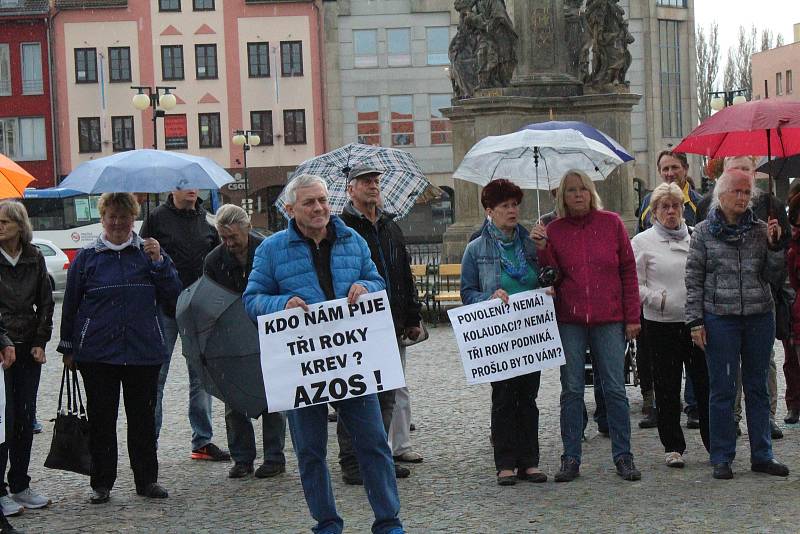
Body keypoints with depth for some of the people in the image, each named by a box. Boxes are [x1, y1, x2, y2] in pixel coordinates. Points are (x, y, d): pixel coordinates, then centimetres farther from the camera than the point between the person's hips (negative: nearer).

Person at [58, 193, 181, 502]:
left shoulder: (149, 252, 8)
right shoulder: (87, 257, 5)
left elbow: (172, 295, 1)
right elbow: (71, 305, 10)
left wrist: (158, 262, -11)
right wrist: (68, 348, 9)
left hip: (144, 351, 1)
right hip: (97, 353, 0)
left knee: (143, 417, 7)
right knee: (100, 419, 4)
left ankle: (147, 480, 18)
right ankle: (101, 484, 14)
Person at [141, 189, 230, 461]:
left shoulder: (207, 219, 8)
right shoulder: (157, 218, -2)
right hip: (164, 308, -3)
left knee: (201, 377, 7)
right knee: (156, 376, 1)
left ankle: (202, 440, 15)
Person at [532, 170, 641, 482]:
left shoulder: (611, 223, 4)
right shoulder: (554, 230, 6)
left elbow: (628, 270, 4)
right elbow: (551, 278, 3)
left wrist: (632, 317, 0)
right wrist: (542, 249, -13)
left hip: (609, 319, -1)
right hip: (569, 321, 1)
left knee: (614, 388, 0)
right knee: (571, 389, 3)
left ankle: (623, 456, 9)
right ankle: (571, 459, 10)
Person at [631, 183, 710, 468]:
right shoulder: (642, 242, 1)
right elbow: (634, 285, -1)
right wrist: (659, 299, -14)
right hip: (663, 324, -2)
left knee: (705, 382, 2)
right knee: (667, 387, 5)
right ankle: (672, 446, 15)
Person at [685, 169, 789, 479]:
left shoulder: (760, 230, 7)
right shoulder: (704, 232, 1)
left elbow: (774, 277, 7)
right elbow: (693, 279, 1)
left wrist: (775, 246, -8)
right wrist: (695, 321, -4)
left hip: (760, 317, 3)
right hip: (720, 319, -2)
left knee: (758, 387, 9)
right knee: (722, 389, 2)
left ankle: (762, 455, 17)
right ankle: (722, 458, 11)